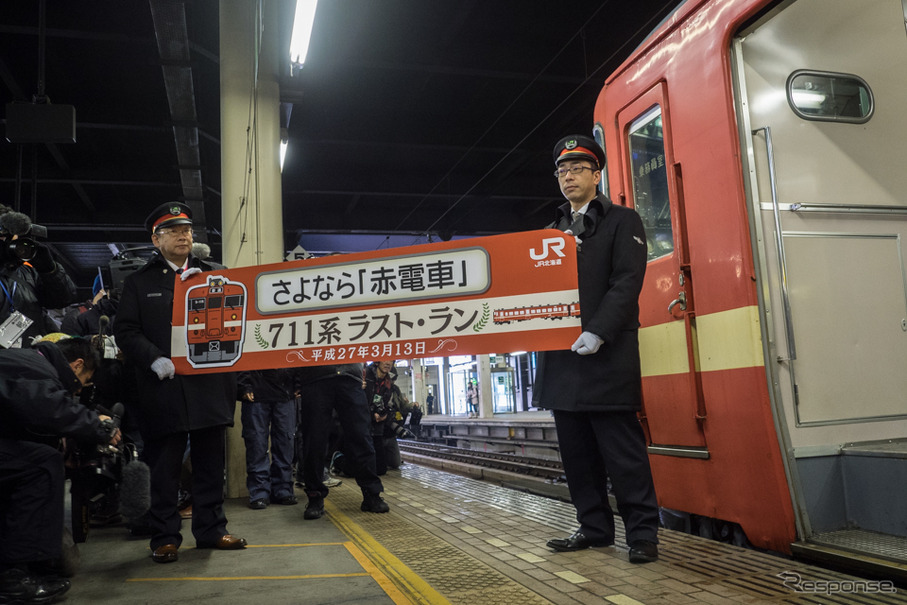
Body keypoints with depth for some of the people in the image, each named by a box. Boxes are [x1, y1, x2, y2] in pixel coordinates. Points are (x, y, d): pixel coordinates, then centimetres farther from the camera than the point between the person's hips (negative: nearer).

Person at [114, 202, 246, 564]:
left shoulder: (214, 274, 15)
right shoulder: (139, 282, 10)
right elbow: (126, 331, 2)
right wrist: (155, 359, -14)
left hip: (211, 384, 2)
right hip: (164, 388, -2)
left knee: (211, 463, 9)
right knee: (164, 467, 3)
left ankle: (211, 530, 21)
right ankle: (165, 537, 15)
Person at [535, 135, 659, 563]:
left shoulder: (622, 221, 4)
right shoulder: (552, 232, 21)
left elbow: (627, 282, -9)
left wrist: (598, 332, -20)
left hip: (606, 353, -6)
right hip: (560, 354, 6)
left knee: (621, 448, -4)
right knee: (576, 450, 10)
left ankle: (642, 532, 7)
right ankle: (594, 527, 21)